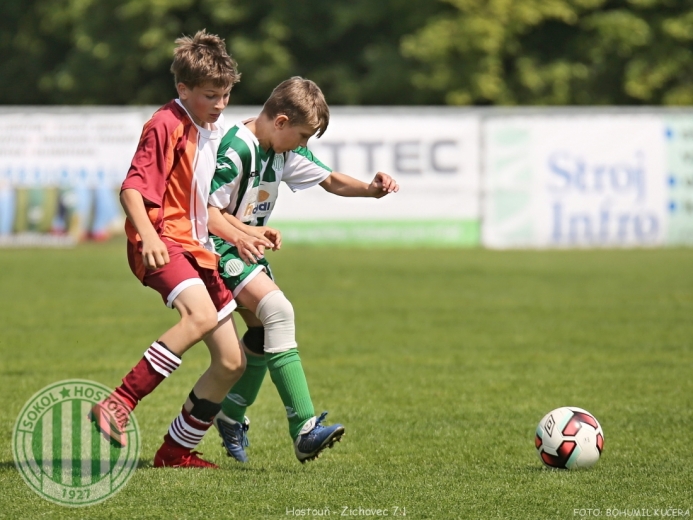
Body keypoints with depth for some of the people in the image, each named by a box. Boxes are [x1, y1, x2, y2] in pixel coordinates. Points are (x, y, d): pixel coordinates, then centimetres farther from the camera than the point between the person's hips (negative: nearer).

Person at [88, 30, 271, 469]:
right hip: (164, 242, -9)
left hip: (199, 250, 9)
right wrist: (148, 236, -32)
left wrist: (236, 234, 21)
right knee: (201, 314, -36)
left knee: (232, 362, 4)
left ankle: (177, 450, 17)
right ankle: (118, 406, -33)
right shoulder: (167, 125, -8)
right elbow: (132, 189, -17)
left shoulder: (214, 131, 20)